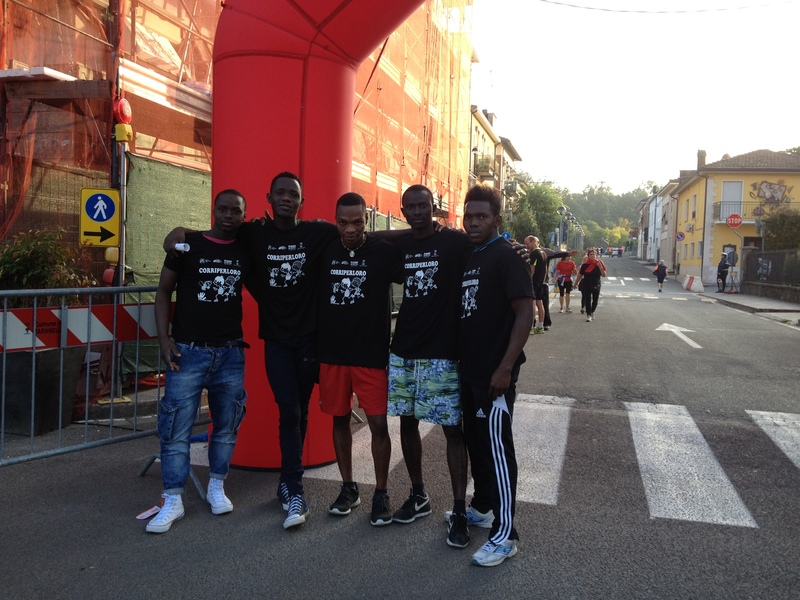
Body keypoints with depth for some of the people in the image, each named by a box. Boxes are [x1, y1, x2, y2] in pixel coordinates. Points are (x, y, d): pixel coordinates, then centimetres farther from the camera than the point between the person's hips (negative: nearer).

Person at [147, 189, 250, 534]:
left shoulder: (246, 251, 7)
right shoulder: (188, 245, -1)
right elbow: (164, 291, 2)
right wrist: (163, 338, -7)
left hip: (230, 353, 3)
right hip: (187, 351, -3)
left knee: (227, 426, 10)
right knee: (176, 428, -2)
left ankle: (216, 488, 28)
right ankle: (172, 501, 9)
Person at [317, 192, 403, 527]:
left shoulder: (384, 251, -6)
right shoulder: (324, 251, 2)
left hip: (372, 354, -3)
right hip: (332, 352, 3)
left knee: (378, 423, -2)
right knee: (340, 420, 12)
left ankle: (381, 494, 14)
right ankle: (348, 488, 27)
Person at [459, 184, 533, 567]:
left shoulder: (506, 256, -11)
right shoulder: (464, 256, 11)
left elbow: (525, 312, -17)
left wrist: (506, 367, -21)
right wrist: (458, 358, 13)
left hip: (495, 372, -8)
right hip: (468, 367, 8)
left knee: (497, 446, -4)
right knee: (474, 439, 17)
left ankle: (505, 535, 4)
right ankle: (482, 505, 35)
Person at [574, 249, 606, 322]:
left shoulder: (599, 264, -1)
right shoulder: (585, 265, -4)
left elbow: (604, 275, -5)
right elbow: (580, 275, 5)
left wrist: (600, 267, -18)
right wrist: (576, 284, 7)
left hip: (596, 285, 2)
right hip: (586, 285, -2)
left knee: (595, 300, 13)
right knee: (587, 300, -8)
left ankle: (592, 312, 38)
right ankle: (588, 315, -6)